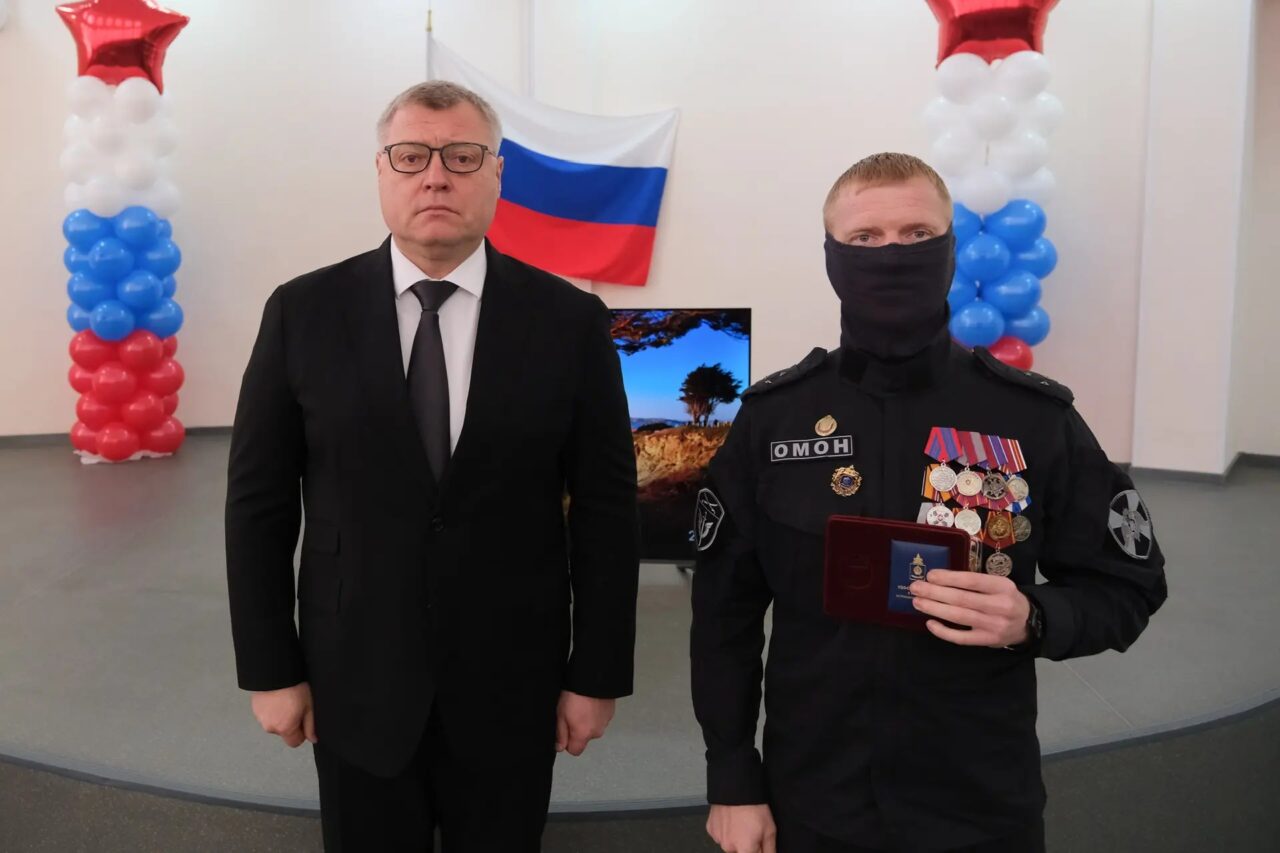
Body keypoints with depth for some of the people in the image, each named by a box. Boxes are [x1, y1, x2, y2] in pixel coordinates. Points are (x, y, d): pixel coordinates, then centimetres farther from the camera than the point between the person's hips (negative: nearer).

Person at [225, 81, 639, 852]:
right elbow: (258, 501, -1)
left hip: (511, 688, 0)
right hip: (355, 686, 1)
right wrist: (271, 669, -1)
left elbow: (607, 507, -4)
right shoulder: (304, 313, -4)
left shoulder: (569, 320, -6)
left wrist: (597, 674, -4)